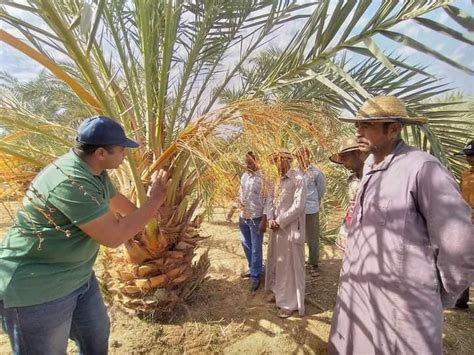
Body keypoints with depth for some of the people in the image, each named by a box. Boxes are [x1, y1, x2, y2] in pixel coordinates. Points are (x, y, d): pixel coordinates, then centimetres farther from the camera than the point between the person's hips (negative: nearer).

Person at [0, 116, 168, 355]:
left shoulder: (93, 170, 0)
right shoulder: (71, 182, -31)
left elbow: (116, 199, 19)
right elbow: (114, 237, -26)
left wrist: (142, 216, 32)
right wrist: (154, 201, -16)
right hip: (37, 288, -9)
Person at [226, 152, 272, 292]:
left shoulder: (263, 178, -16)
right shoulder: (244, 176, 5)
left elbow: (268, 200, -16)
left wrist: (264, 220, -20)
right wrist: (232, 210, 14)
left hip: (256, 218, -7)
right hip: (243, 217, 7)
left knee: (256, 248, 3)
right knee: (246, 244, 18)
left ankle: (256, 276, 19)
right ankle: (253, 268, 38)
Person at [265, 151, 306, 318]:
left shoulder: (297, 178, -13)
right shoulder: (280, 179, 10)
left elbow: (298, 206, -18)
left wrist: (280, 222, -15)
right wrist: (271, 219, -2)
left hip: (290, 228, -8)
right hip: (277, 226, 8)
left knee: (290, 264, 3)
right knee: (276, 260, 17)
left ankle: (291, 302, 16)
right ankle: (278, 291, 36)